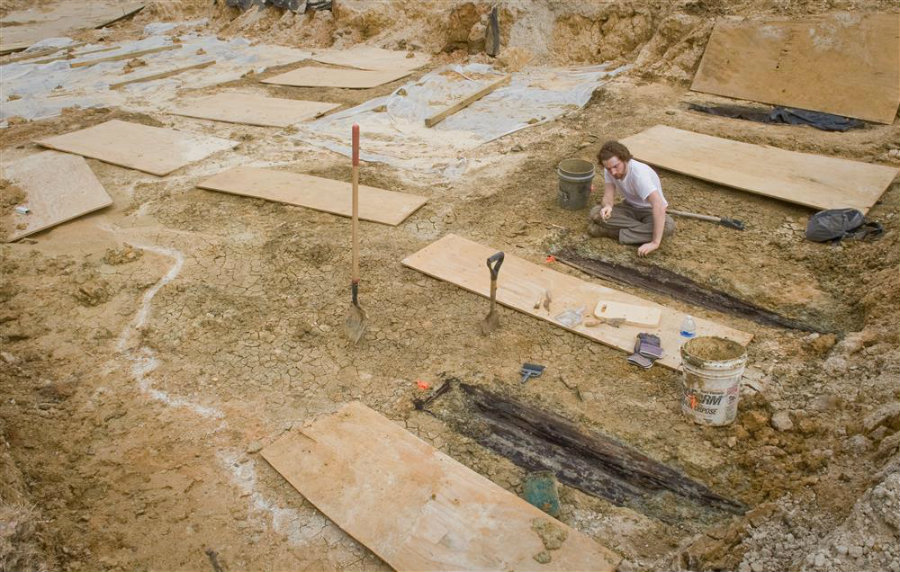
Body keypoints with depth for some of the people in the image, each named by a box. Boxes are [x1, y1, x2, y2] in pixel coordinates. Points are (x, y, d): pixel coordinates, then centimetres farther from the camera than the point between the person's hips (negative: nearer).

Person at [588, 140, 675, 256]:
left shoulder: (639, 173, -34)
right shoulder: (609, 169, -14)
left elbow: (659, 204, -42)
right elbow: (608, 196, -13)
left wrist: (655, 242, -46)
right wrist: (607, 206, -41)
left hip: (649, 211, -3)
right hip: (630, 207, 3)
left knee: (668, 226, -38)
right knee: (595, 213, -22)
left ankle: (611, 231, -25)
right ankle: (642, 231, -15)